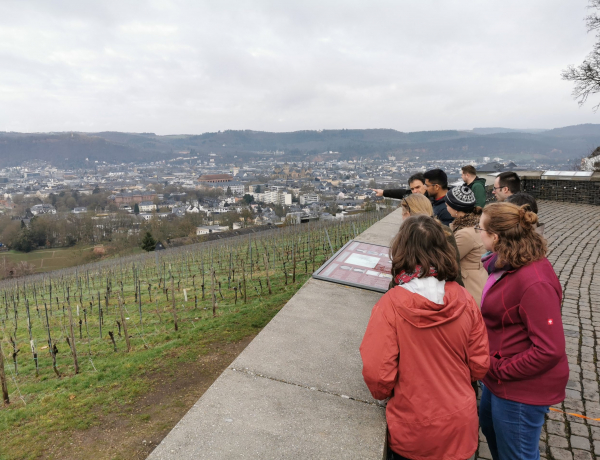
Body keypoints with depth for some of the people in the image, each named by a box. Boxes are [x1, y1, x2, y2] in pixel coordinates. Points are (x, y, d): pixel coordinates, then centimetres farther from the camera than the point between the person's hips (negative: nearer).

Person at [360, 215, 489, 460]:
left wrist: (383, 393, 1)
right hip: (459, 429, 3)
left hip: (412, 433, -3)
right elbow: (479, 365, -4)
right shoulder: (464, 300, -14)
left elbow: (377, 373, -21)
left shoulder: (390, 305, -24)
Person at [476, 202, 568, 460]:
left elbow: (550, 350, -28)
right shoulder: (510, 264, -1)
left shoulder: (534, 283, -30)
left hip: (521, 387, -9)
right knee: (489, 425, 31)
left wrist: (499, 370, -19)